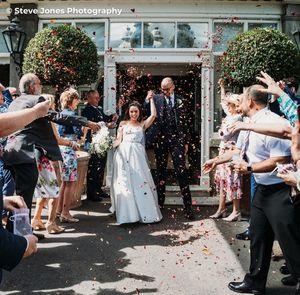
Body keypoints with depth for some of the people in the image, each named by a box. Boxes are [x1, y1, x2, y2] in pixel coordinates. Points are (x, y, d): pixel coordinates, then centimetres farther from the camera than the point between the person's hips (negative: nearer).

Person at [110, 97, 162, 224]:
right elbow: (118, 140, 11)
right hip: (123, 153, 0)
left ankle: (144, 212, 0)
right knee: (124, 183, -6)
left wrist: (151, 99, 12)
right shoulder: (123, 123, 18)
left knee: (140, 181, -8)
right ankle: (128, 213, -2)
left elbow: (153, 115, 5)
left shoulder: (142, 124, 18)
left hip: (137, 155, 0)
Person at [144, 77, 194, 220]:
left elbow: (185, 123, 8)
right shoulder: (156, 99, 7)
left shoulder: (180, 101, 7)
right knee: (161, 172, 9)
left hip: (177, 140, -1)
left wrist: (186, 142, 6)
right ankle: (160, 202, 21)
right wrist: (147, 100, -19)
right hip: (160, 140, 1)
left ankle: (187, 206, 0)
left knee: (181, 172, -5)